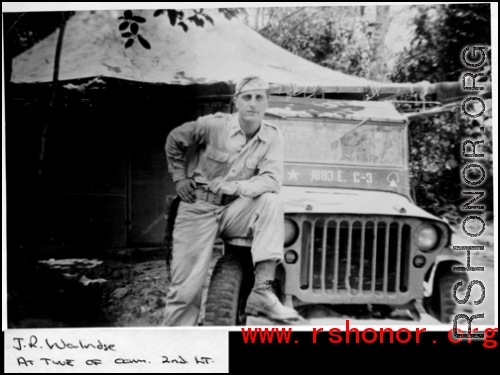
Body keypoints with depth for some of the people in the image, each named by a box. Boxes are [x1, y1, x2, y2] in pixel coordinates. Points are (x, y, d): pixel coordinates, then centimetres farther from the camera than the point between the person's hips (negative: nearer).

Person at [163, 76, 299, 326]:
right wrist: (179, 178, 3)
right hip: (199, 208, -2)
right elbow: (174, 140, 5)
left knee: (271, 201, -29)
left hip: (234, 210, 2)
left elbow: (272, 180, -16)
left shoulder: (273, 137, -4)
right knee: (187, 289, -9)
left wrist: (235, 187, -28)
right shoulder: (213, 125, -10)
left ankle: (261, 291, -30)